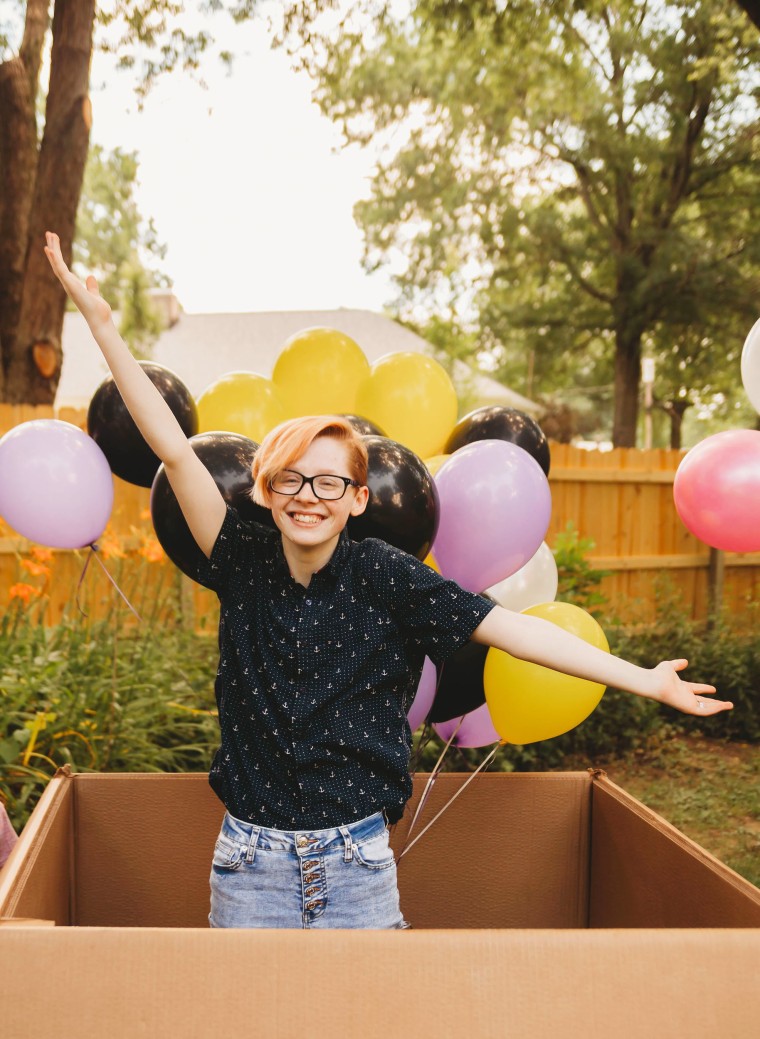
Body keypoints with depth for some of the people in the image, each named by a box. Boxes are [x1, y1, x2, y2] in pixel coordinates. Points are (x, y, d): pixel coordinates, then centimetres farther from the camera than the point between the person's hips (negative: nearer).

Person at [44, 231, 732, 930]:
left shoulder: (384, 577, -8)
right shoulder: (245, 567, -4)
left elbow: (510, 628, -11)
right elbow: (175, 451, -8)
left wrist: (647, 681, -14)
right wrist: (103, 326, -10)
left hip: (358, 866, -1)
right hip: (249, 864, 1)